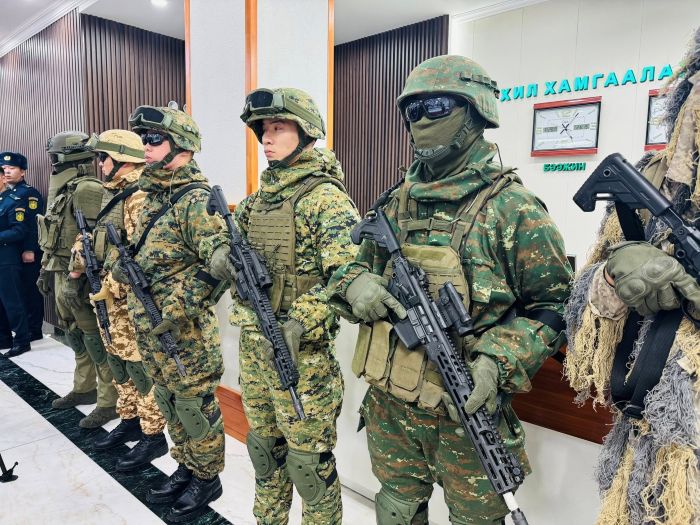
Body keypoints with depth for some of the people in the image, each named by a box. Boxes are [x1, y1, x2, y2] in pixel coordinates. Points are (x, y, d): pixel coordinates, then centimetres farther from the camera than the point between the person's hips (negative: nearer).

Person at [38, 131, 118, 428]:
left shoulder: (87, 189, -16)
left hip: (80, 279, -10)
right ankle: (84, 389, 34)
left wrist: (77, 277, -25)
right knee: (75, 336, 19)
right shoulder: (61, 190, 16)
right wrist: (46, 271, 23)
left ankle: (111, 402, 5)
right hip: (63, 276, 10)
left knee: (96, 340, -4)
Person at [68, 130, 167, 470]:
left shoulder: (139, 197, -17)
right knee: (118, 362, 18)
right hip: (110, 295, 10)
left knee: (141, 367, -1)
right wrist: (81, 259, 10)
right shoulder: (112, 194, 14)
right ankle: (129, 421, 33)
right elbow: (99, 238, 26)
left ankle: (153, 436, 12)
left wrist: (111, 288, -20)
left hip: (130, 298, -10)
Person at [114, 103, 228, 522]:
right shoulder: (153, 196, 11)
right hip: (150, 331, 9)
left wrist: (178, 313, -26)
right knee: (170, 405, 21)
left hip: (185, 333, -9)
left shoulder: (196, 200, -18)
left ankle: (207, 479, 28)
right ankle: (186, 469, 40)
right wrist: (125, 267, 10)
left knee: (195, 408, 7)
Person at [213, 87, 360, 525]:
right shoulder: (261, 195, 11)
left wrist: (299, 325, -29)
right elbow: (236, 252, 19)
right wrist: (226, 257, -4)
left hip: (300, 347, -8)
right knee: (264, 441, 22)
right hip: (253, 341, 8)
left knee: (308, 454, 6)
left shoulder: (325, 197, -13)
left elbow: (348, 273, -22)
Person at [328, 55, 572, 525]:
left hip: (468, 407, -4)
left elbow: (552, 306, -9)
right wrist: (355, 283, -10)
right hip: (390, 405, 5)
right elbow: (359, 266, 14)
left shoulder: (512, 208, -12)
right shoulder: (399, 203, 5)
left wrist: (497, 362, -23)